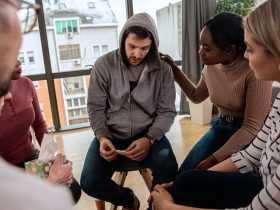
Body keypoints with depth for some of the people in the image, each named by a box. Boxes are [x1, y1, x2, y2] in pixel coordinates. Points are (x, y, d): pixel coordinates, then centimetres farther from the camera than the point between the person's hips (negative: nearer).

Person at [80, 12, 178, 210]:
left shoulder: (163, 69, -4)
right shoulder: (103, 65, -5)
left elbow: (167, 111, -2)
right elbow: (96, 108, 0)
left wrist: (149, 138, -18)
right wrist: (102, 137, -17)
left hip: (148, 134, 0)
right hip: (112, 135, 1)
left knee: (169, 171, -28)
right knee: (90, 183, -17)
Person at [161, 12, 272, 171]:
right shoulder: (211, 67, -3)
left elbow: (252, 126, -22)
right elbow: (196, 96, 16)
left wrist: (213, 159, -23)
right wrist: (175, 70, 4)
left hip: (251, 135, -5)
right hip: (221, 127, 5)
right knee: (184, 175, -9)